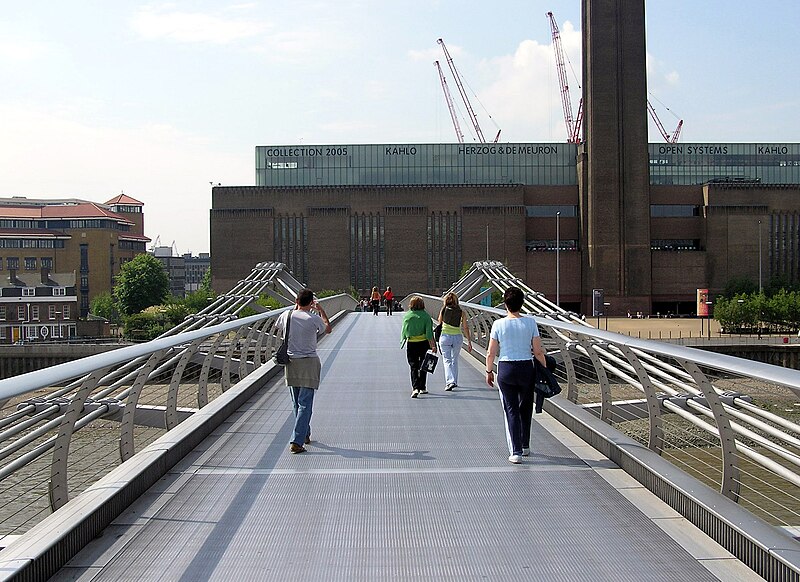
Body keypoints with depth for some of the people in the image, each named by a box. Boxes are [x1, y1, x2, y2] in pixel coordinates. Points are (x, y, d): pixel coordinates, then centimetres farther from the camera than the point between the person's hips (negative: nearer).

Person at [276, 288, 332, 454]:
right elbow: (328, 329, 11)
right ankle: (297, 442, -11)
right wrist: (322, 311, 20)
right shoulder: (314, 319, -11)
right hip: (309, 363, -4)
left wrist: (295, 308, 27)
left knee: (296, 403, 18)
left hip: (291, 361, 4)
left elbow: (279, 326, 24)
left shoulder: (287, 316, -2)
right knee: (305, 404, -3)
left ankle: (305, 434, 32)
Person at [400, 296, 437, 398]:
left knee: (413, 366, 1)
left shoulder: (407, 316, -3)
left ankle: (415, 388, -17)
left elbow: (404, 331, 2)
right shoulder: (426, 316, -6)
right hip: (423, 343, 0)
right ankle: (422, 388, 24)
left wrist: (403, 340, 20)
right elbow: (429, 332, -9)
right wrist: (433, 345, -6)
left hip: (411, 344, 0)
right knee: (423, 366, 16)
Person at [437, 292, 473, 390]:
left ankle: (450, 381, -14)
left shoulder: (443, 310, -2)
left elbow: (439, 323, 8)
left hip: (445, 337, -2)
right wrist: (469, 342, 6)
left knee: (447, 360, 2)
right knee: (455, 360, 19)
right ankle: (454, 381, 25)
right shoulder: (461, 313, 0)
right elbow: (465, 329, 1)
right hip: (458, 337, 2)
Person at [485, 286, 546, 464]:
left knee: (511, 410, 6)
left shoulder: (498, 324, -8)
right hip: (526, 369, 1)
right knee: (525, 408, 20)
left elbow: (491, 353, -4)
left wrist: (489, 371, 10)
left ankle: (516, 451, 1)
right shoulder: (530, 323, -6)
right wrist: (545, 367, 10)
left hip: (505, 369, -1)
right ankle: (525, 446, 32)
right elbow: (538, 351, -4)